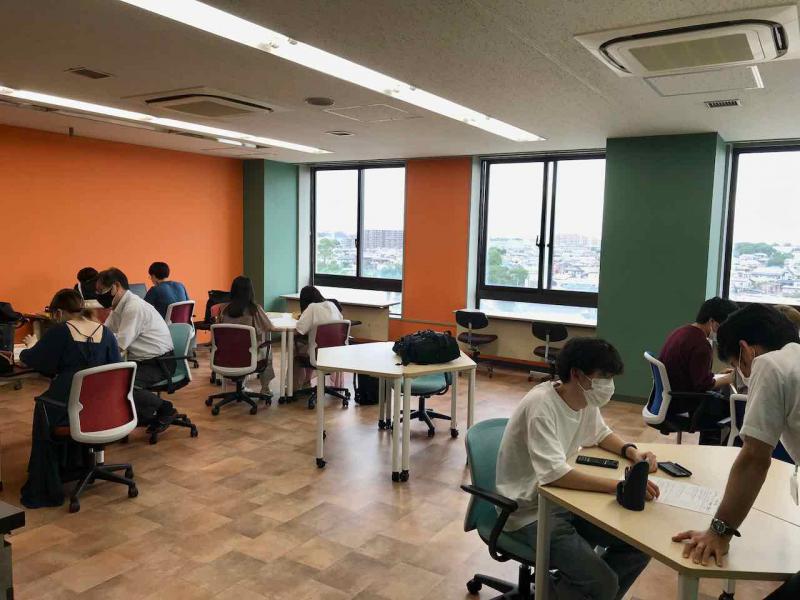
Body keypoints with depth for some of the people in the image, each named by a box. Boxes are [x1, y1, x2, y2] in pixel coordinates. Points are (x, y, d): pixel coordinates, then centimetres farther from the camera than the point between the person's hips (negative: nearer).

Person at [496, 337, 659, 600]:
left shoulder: (586, 400, -2)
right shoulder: (541, 405, -27)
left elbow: (601, 434, 19)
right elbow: (554, 474, -35)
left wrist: (631, 451, -1)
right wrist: (620, 486, -38)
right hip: (531, 511, -8)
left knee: (639, 546, 0)